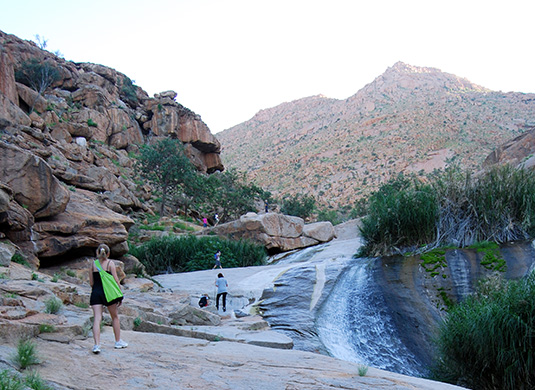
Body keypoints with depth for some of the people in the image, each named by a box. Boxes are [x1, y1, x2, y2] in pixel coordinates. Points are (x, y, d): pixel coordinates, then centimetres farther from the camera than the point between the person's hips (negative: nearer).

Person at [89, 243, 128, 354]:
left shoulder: (93, 263, 6)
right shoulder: (110, 263, -2)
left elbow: (91, 282, 7)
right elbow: (116, 280, -5)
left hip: (95, 293, 2)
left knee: (97, 319, -4)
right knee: (115, 317, 16)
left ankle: (96, 344, -17)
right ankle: (118, 342, 25)